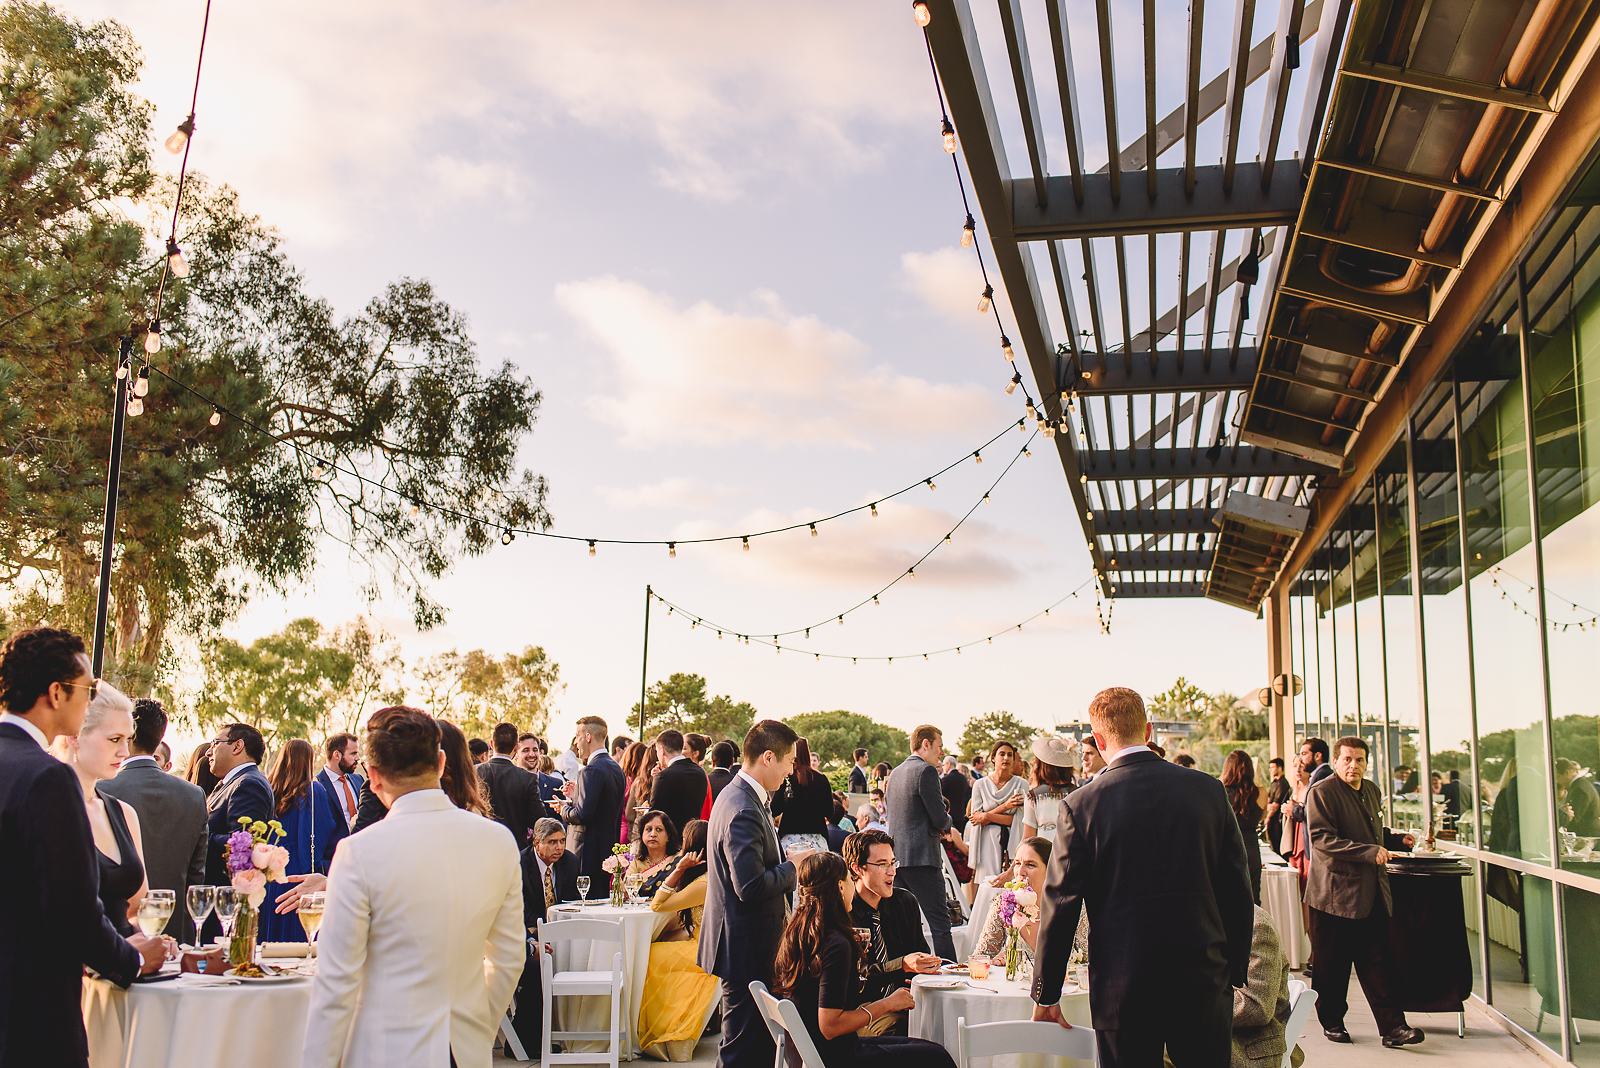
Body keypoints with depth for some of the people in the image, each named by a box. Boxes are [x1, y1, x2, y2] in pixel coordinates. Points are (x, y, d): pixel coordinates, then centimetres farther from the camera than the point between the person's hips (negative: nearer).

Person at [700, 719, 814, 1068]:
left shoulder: (737, 796, 10)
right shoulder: (744, 811, -23)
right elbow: (751, 886, -28)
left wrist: (786, 862, 7)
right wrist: (792, 866, -14)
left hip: (748, 943, 11)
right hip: (747, 947, -11)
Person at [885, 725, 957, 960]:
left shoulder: (896, 773, 16)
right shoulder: (926, 771, -11)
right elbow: (940, 819, -14)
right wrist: (946, 823, 9)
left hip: (896, 856, 8)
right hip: (921, 857, -8)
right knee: (939, 922, -7)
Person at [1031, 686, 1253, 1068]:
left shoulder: (1081, 804, -10)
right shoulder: (1209, 790, -2)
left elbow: (1060, 905, -6)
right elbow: (1237, 890, 3)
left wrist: (1046, 995, 3)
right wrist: (1234, 973, 14)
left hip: (1124, 991, -2)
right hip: (1204, 985, 2)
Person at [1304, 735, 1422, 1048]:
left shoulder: (1371, 790, 16)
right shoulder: (1321, 792, -10)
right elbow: (1321, 838, -21)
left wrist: (1398, 840, 12)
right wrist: (1370, 851, -25)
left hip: (1371, 893, 6)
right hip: (1335, 891, -6)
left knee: (1377, 963, 4)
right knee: (1332, 966, 4)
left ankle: (1392, 1027, 5)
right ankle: (1332, 1022, 18)